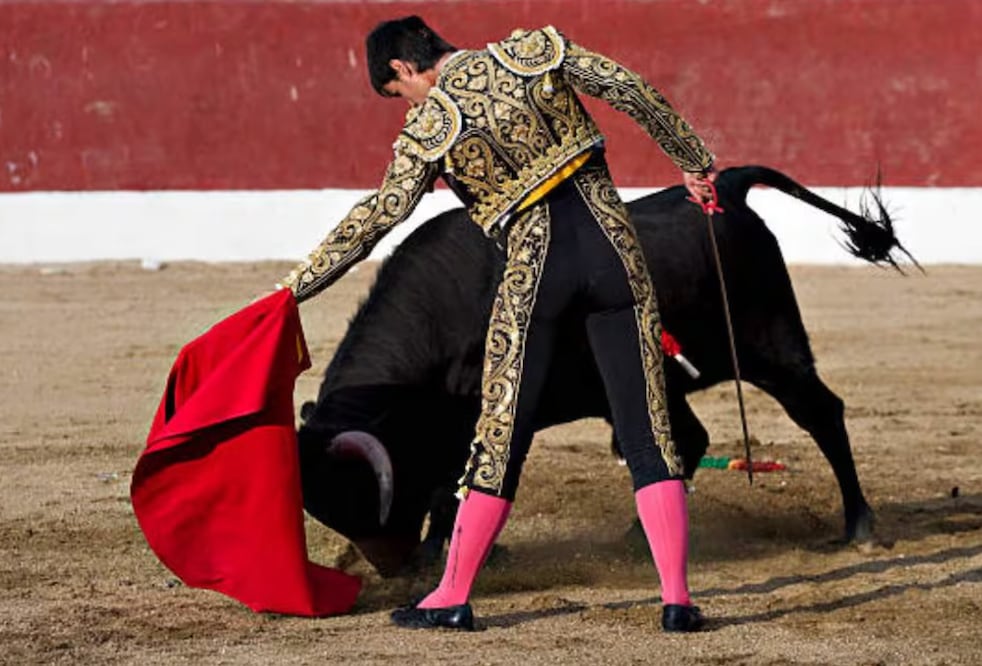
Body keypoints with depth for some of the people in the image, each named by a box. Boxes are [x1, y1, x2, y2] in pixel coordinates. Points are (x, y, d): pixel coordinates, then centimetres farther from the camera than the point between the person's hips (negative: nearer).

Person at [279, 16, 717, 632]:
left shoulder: (429, 126, -1)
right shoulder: (535, 49, 6)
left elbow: (376, 219, -2)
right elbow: (631, 90, 5)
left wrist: (298, 286, 5)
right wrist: (694, 160, 17)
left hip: (536, 270, -2)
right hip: (611, 246, 2)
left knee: (501, 437, 8)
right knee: (647, 429, 3)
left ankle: (454, 598, 14)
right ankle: (677, 598, -2)